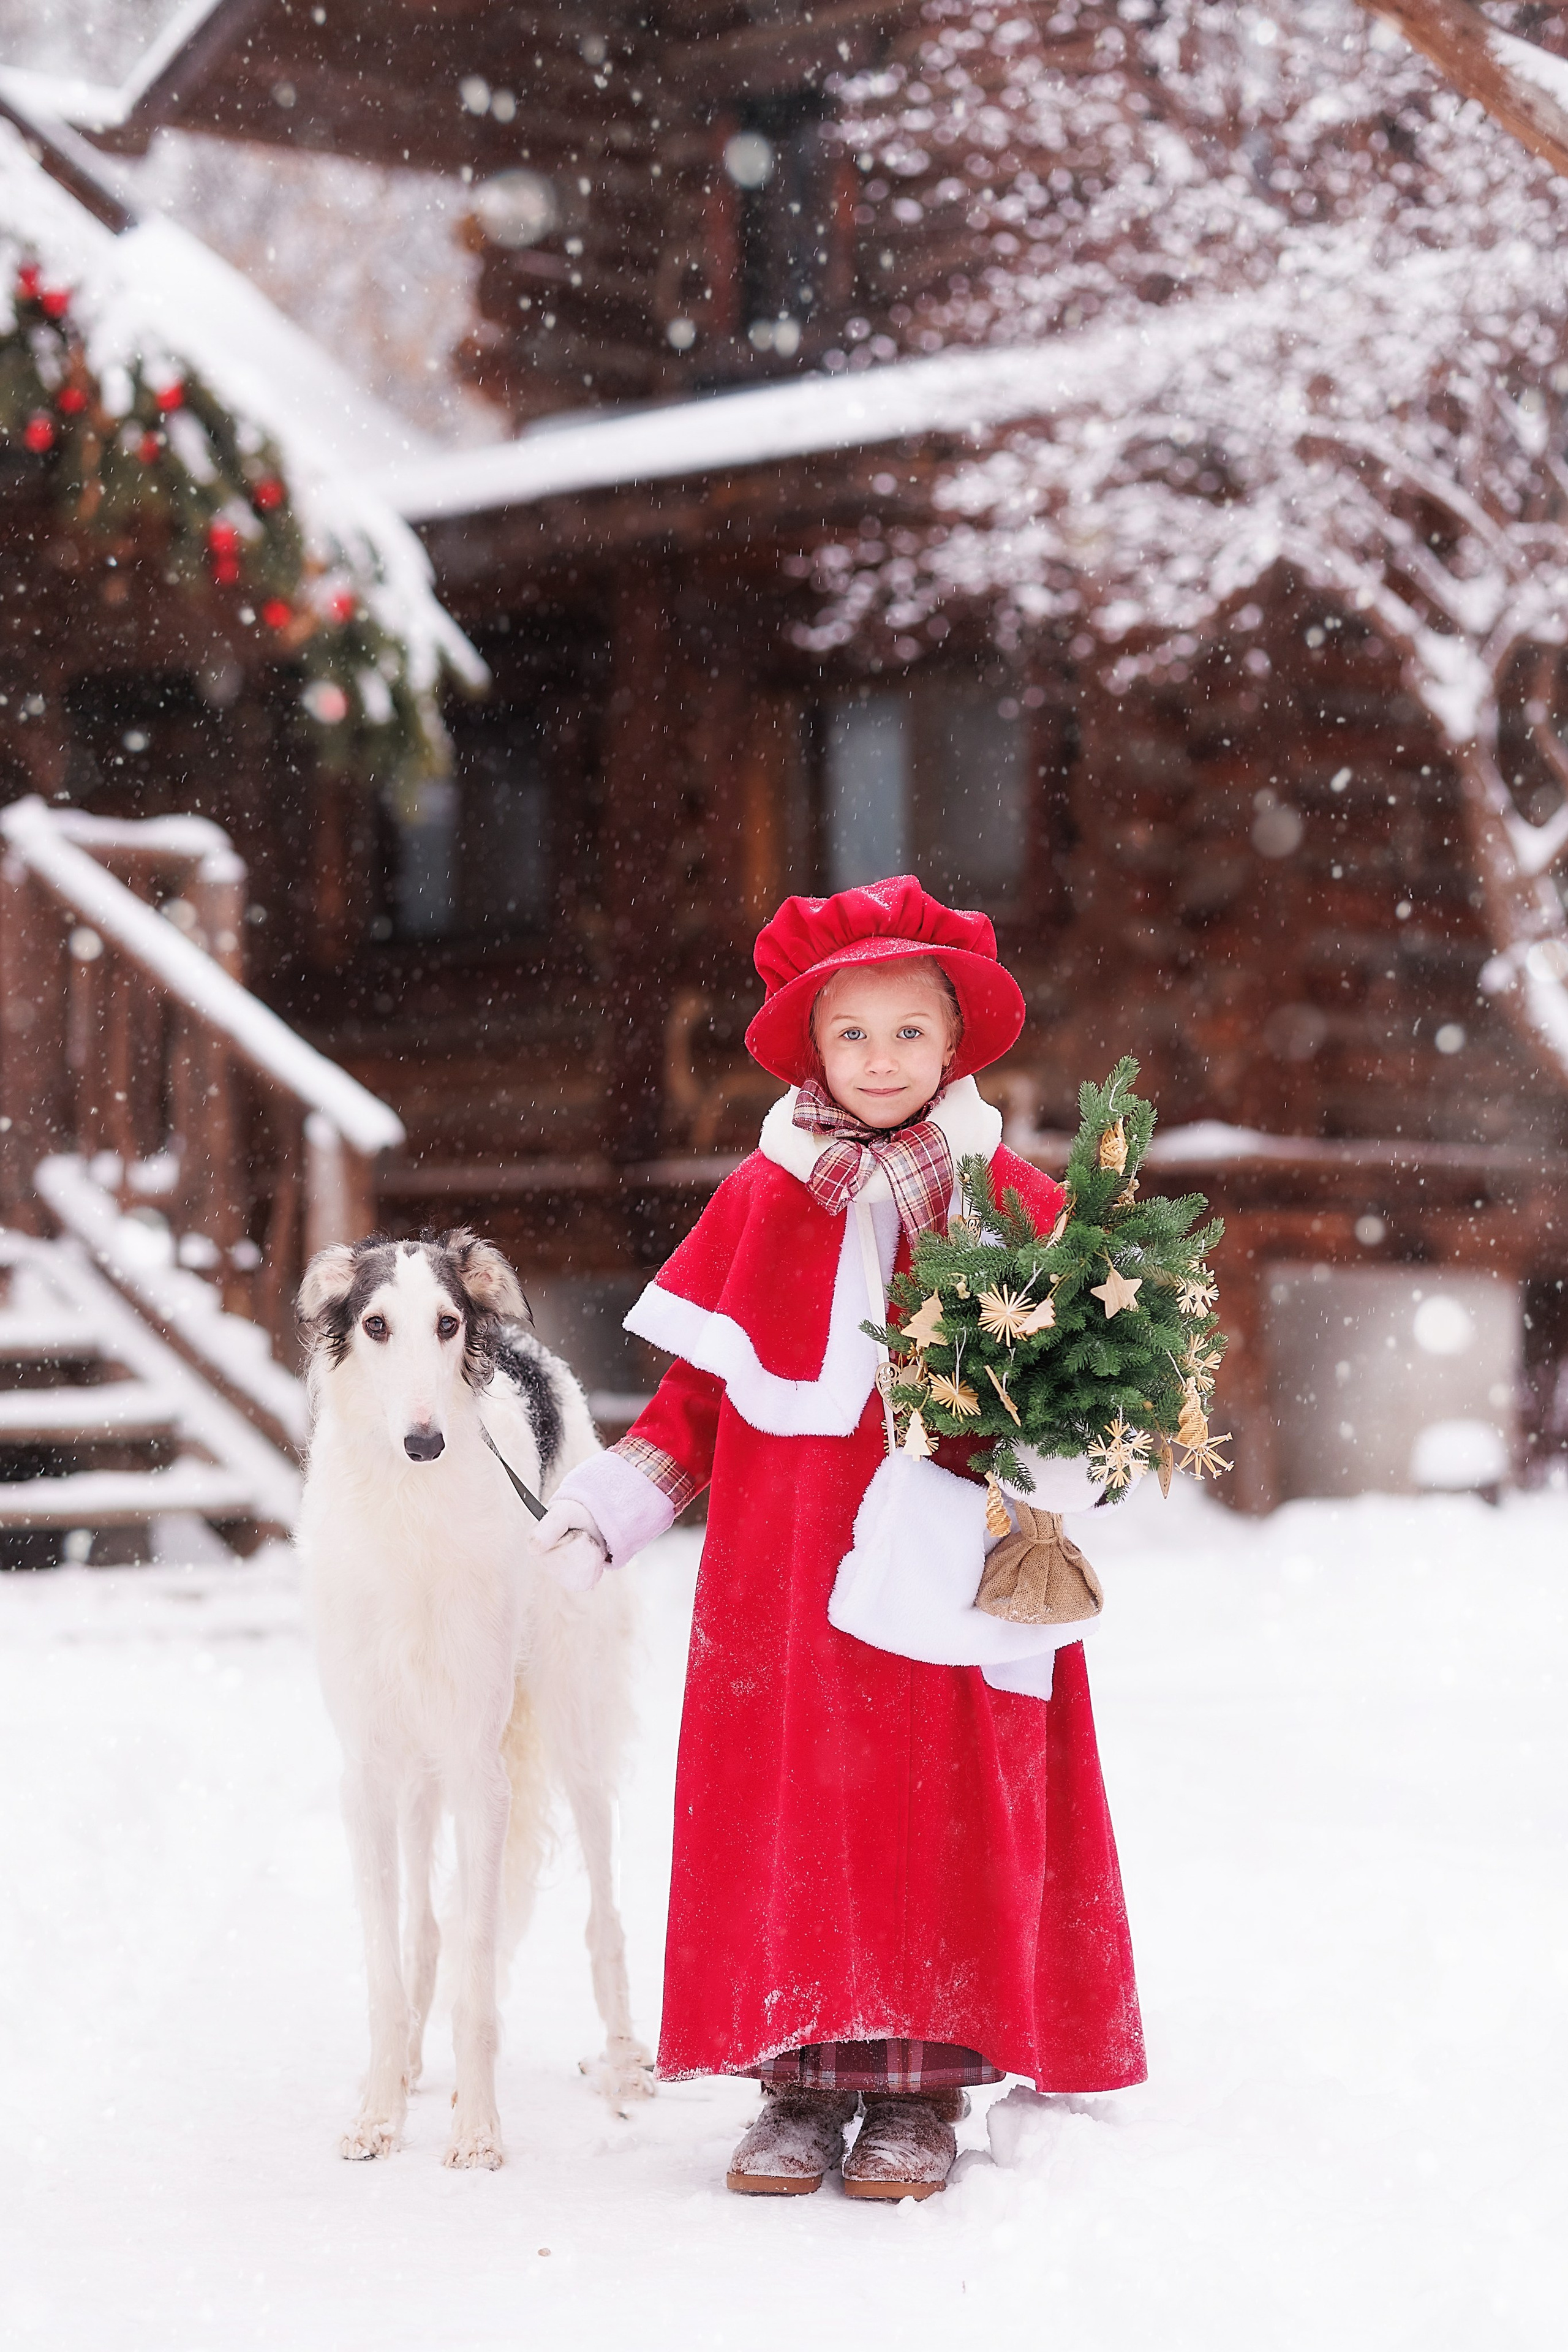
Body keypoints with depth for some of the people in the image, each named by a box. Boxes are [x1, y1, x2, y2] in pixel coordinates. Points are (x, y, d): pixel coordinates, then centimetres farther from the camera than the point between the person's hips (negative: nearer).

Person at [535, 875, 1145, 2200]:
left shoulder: (1016, 1207, 3)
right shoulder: (759, 1205, 7)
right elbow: (694, 1399, 10)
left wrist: (1038, 1493, -16)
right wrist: (603, 1513, 0)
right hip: (781, 1592, 1)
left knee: (946, 1829, 0)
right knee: (786, 1827, 2)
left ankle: (923, 2095, 11)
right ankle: (806, 2087, 12)